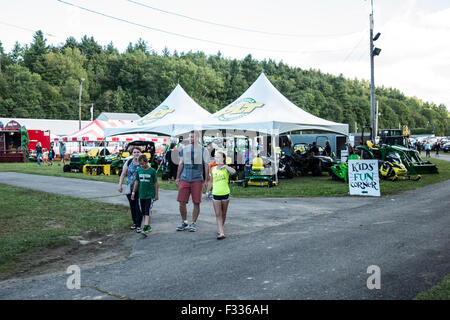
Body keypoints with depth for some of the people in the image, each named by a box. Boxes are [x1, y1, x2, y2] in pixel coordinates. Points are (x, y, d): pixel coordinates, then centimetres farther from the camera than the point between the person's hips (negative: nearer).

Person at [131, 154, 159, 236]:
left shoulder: (152, 170, -6)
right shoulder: (139, 170, 5)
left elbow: (156, 183, -2)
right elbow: (137, 182, 14)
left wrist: (156, 194, -1)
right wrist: (133, 192, 15)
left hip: (150, 195, -5)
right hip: (141, 195, 5)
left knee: (148, 211, -9)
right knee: (143, 212, 11)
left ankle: (145, 228, -12)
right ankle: (148, 226, 24)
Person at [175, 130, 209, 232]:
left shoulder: (203, 150, 4)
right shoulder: (184, 149, 12)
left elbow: (206, 165, 5)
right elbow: (181, 164, 17)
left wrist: (206, 180, 0)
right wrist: (177, 178, 13)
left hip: (197, 179, -2)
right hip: (184, 178, 2)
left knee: (196, 203, 0)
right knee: (182, 202, -1)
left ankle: (193, 223, 13)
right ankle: (184, 222, 16)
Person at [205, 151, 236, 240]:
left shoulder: (226, 168, -3)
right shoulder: (213, 169, 6)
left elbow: (234, 172, -26)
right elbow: (210, 181, 15)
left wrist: (224, 166, -17)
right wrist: (207, 192, 15)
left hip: (225, 194, -1)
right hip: (215, 194, 1)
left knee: (223, 214, 11)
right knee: (218, 214, -6)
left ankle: (220, 229, 30)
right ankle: (221, 233, -8)